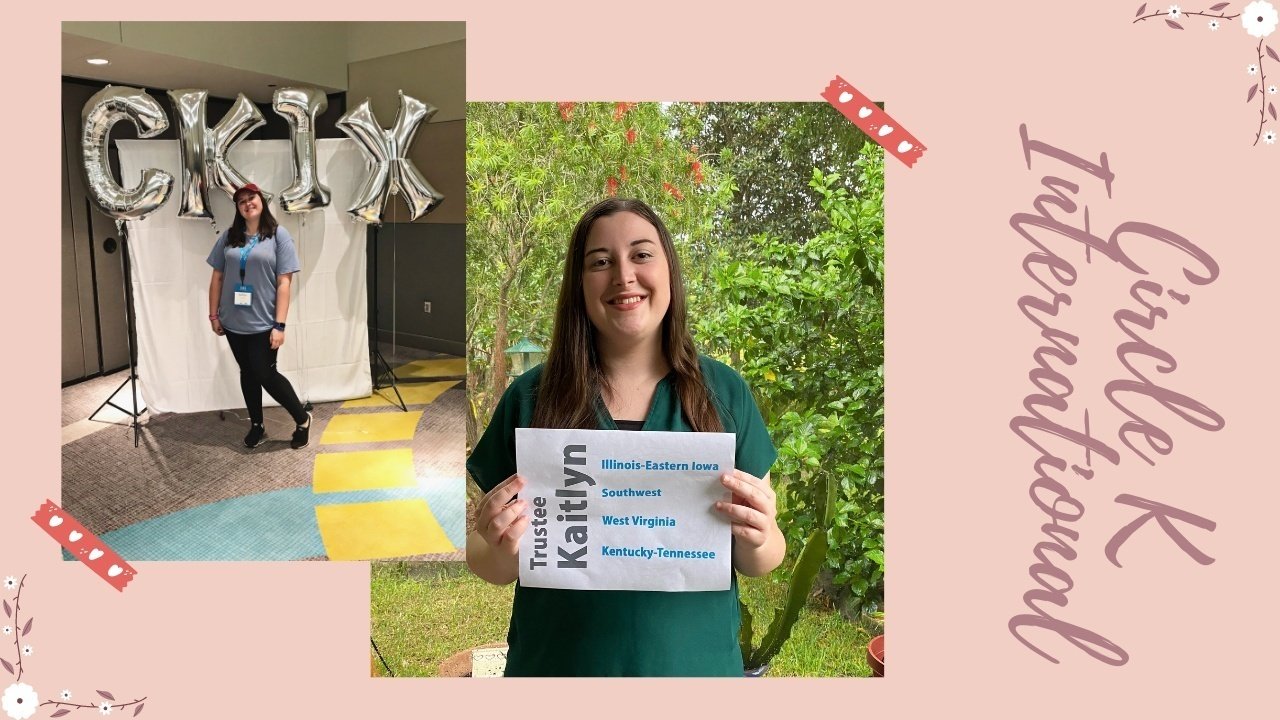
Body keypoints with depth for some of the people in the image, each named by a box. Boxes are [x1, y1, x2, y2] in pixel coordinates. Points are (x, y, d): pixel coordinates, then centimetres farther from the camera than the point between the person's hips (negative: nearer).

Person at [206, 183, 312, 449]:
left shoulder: (278, 235, -6)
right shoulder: (229, 236, 5)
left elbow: (284, 282, -10)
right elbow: (217, 277, 11)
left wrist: (279, 324, -14)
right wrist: (214, 314, 7)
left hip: (263, 323, -4)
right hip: (233, 322, 4)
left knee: (266, 374, -4)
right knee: (247, 373, 14)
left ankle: (302, 419, 15)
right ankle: (256, 426, 28)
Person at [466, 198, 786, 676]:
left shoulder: (725, 393, -7)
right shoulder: (530, 398, -9)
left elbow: (762, 560, -1)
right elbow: (492, 568, -2)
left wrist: (757, 539, -22)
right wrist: (503, 549, -22)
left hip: (696, 663, 1)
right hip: (559, 662, 0)